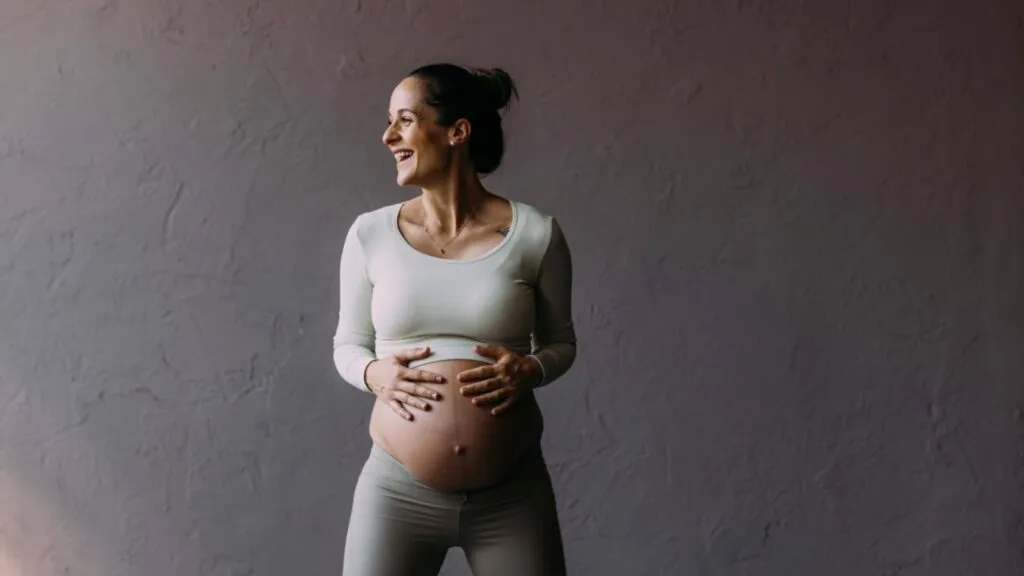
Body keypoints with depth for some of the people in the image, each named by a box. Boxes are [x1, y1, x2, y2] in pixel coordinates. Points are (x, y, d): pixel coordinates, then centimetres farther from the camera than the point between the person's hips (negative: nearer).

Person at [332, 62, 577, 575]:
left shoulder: (535, 234, -4)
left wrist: (531, 370, -13)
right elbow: (347, 344, 10)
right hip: (396, 489, 1)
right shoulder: (370, 234, 0)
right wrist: (374, 373, -11)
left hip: (513, 494, -1)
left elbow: (561, 341, 8)